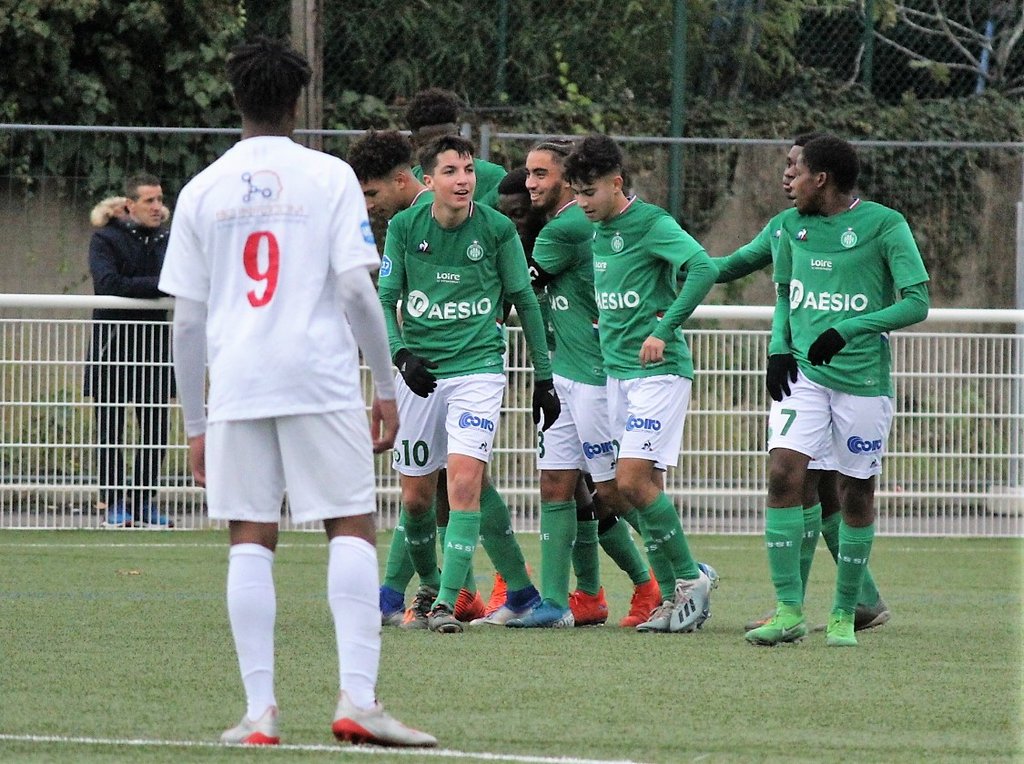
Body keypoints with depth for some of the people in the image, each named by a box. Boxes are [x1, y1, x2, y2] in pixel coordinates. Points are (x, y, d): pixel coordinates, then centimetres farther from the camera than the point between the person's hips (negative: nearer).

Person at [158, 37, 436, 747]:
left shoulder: (202, 190, 9)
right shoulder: (328, 177, 1)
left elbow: (187, 318, 9)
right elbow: (356, 288, -6)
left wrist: (195, 423, 15)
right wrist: (387, 387, 2)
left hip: (237, 388, 3)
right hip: (321, 381, -2)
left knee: (251, 540, 5)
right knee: (352, 528, 0)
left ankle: (260, 709, -1)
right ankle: (357, 698, -12)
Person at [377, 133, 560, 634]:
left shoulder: (497, 229, -4)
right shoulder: (405, 227, -2)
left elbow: (524, 301, 5)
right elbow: (386, 299, 3)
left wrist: (544, 378, 8)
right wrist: (401, 355, -15)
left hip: (478, 368, -2)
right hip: (420, 372, 2)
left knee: (464, 479, -19)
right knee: (416, 494, 8)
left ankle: (448, 601, -21)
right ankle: (428, 583, 34)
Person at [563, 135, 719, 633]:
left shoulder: (651, 224, -13)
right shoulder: (597, 231, 11)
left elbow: (704, 269, -25)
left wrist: (664, 330, -25)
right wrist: (606, 327, 11)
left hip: (658, 369, -8)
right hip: (616, 370, 8)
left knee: (633, 480, -15)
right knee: (641, 485, 6)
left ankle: (690, 578, -1)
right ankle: (673, 597, 11)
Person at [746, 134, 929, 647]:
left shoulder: (883, 225, -7)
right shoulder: (793, 227, 9)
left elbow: (917, 302, -10)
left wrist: (848, 330, -19)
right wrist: (779, 346, 4)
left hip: (863, 377, -3)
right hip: (802, 372, 4)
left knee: (856, 493, 3)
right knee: (783, 472, -14)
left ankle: (844, 614, 17)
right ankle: (789, 610, -11)